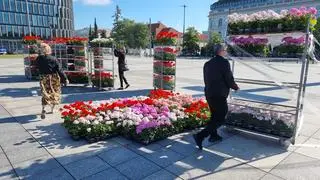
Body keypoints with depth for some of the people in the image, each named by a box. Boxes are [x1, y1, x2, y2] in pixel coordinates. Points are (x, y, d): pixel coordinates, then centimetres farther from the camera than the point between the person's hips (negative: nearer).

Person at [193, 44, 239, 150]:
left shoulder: (207, 64, 9)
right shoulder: (224, 63, -13)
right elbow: (229, 80, -12)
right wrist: (236, 87, 6)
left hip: (208, 94, 8)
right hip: (219, 95, -8)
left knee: (215, 115, 24)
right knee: (220, 119, 1)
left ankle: (214, 135, 36)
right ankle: (200, 136, -8)